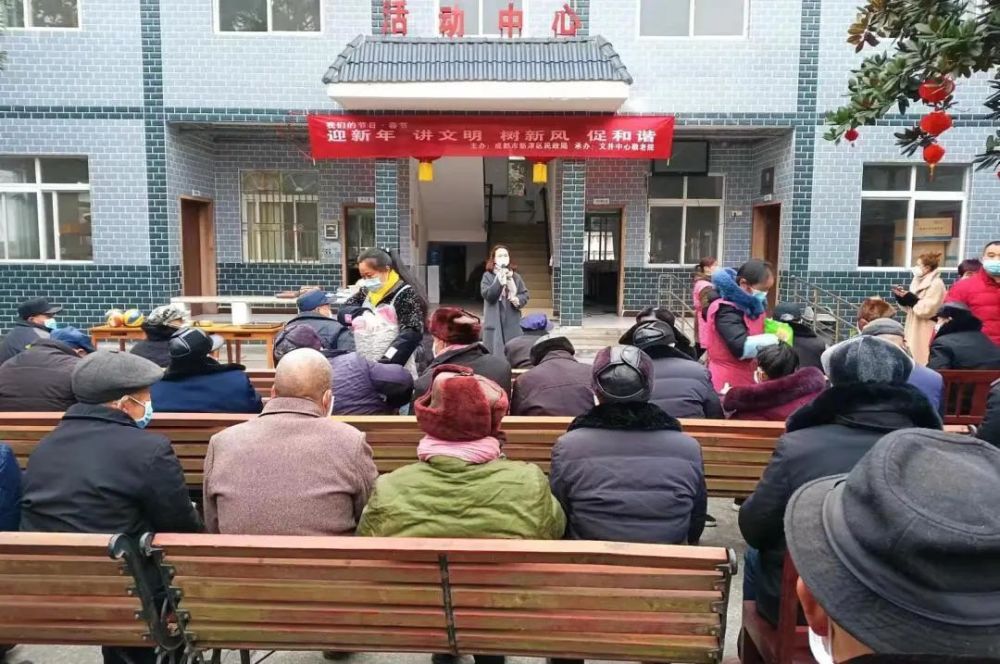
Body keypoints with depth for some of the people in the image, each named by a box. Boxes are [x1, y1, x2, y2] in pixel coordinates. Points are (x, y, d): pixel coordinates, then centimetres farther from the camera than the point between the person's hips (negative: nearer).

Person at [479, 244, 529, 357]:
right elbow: (487, 295, -12)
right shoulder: (488, 276, 1)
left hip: (512, 323, 3)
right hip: (494, 323, -3)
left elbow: (525, 295, 12)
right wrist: (500, 281, -21)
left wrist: (518, 300, -10)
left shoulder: (515, 276, 11)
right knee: (495, 353, -5)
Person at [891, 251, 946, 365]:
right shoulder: (919, 281, 15)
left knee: (922, 361, -9)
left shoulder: (936, 284, -12)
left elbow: (927, 309, -21)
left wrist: (911, 299, -18)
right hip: (914, 330, 9)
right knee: (913, 359, 10)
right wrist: (902, 297, 3)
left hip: (925, 333, -9)